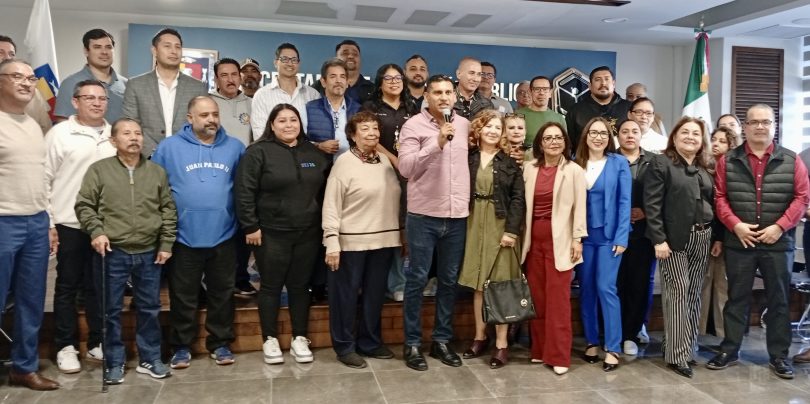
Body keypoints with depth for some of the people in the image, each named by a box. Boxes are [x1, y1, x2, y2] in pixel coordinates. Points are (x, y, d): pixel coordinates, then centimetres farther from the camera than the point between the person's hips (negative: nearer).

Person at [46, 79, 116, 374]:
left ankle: (97, 343, 22)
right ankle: (65, 347, 17)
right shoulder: (60, 133, -3)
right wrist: (47, 222, -6)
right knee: (67, 287, 7)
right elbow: (44, 179, -3)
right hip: (70, 224, -3)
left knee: (98, 286, 11)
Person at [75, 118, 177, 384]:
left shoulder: (157, 172, 7)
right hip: (112, 253, -2)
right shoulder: (99, 169, 0)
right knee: (111, 311, 7)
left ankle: (150, 359, 25)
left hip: (148, 253, 2)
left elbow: (168, 210, 7)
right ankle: (114, 362, 21)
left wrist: (166, 244, 3)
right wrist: (96, 232, -13)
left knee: (149, 309, 11)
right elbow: (84, 205, 0)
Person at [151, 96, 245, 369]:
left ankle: (220, 343, 26)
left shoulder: (235, 147, 5)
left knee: (222, 293, 12)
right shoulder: (169, 147, -1)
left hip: (223, 236, 2)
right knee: (183, 296, 10)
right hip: (184, 237, -1)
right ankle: (181, 346, 25)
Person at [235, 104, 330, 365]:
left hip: (308, 233, 4)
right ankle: (270, 340, 19)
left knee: (300, 286, 11)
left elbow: (324, 191, 16)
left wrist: (323, 223, 11)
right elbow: (244, 192, -9)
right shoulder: (258, 152, -6)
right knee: (271, 286, 6)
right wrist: (250, 227, -12)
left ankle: (299, 339, 21)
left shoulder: (313, 154, 10)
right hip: (271, 233, -4)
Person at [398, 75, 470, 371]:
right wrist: (437, 144, -22)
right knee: (417, 279, 3)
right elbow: (405, 168, -14)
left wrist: (469, 202, 10)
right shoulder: (413, 125, -4)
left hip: (458, 216, 4)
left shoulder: (465, 125, 10)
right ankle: (412, 343, 15)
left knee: (449, 280, 11)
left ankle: (442, 340, 24)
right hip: (424, 215, -4)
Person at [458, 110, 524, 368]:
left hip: (501, 226, -2)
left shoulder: (510, 162, 0)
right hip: (474, 225, 2)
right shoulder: (468, 158, 5)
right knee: (478, 284, 8)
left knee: (500, 284, -1)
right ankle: (480, 337, 20)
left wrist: (512, 230, -13)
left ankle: (501, 344, 5)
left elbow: (518, 199, -4)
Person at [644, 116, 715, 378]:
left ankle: (682, 345, 20)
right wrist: (658, 239, -17)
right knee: (678, 292, -6)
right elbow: (652, 205, -11)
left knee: (693, 293, 9)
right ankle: (677, 353, 2)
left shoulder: (705, 168, 15)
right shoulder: (661, 163, -4)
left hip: (702, 238, 6)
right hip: (674, 238, -6)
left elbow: (713, 202, 16)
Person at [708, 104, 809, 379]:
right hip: (738, 242, 0)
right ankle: (729, 350, 18)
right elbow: (720, 197, 1)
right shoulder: (728, 161, 4)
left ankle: (779, 355, 19)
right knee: (736, 298, 8)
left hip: (778, 242, 0)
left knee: (779, 299, 8)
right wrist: (735, 225, -12)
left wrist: (780, 226, -11)